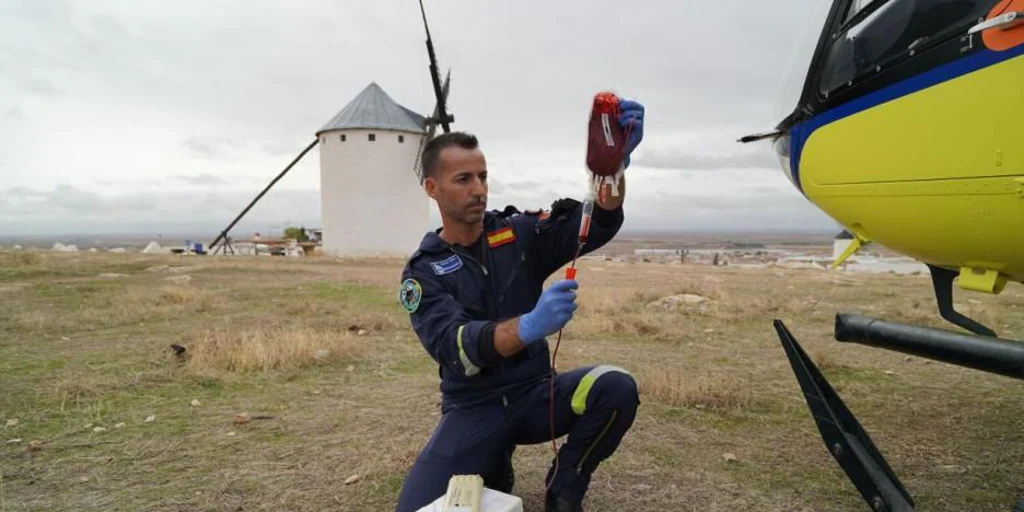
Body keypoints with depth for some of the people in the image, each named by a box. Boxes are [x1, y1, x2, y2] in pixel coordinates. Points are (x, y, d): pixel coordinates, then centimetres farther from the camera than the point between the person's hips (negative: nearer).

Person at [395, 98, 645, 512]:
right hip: (473, 408, -1)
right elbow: (451, 345, -24)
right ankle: (493, 467, 12)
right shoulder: (423, 271, -7)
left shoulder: (519, 233, -2)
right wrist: (528, 326, -43)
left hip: (534, 394, 2)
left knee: (616, 389, -26)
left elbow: (596, 224, -17)